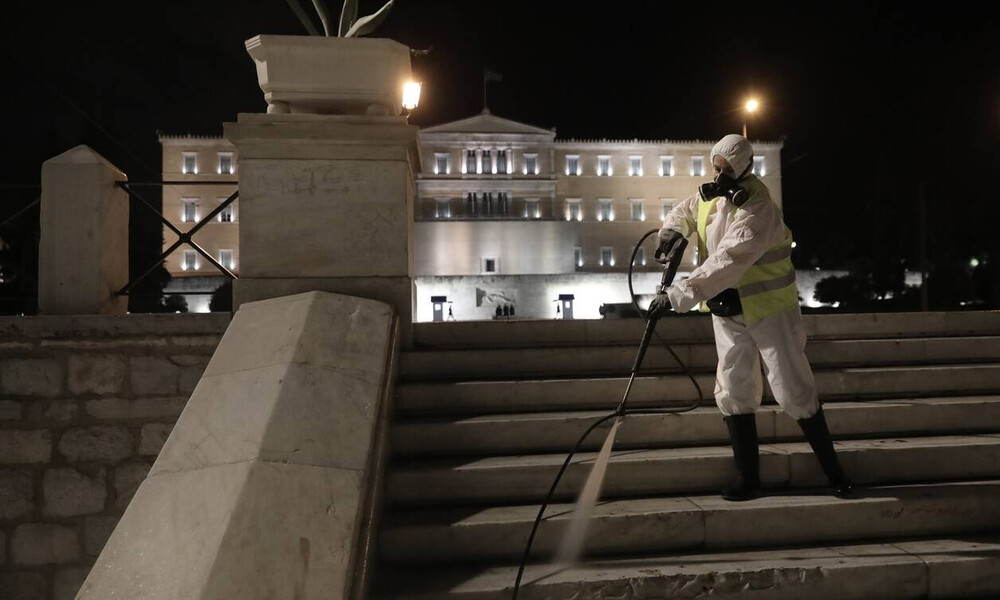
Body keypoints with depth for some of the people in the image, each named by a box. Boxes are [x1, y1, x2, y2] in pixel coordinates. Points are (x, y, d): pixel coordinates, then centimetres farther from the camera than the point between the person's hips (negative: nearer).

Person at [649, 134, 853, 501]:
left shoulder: (758, 211, -26)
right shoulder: (712, 193, 0)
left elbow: (725, 264, -36)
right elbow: (685, 212, 21)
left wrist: (677, 296, -40)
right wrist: (673, 230, -3)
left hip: (769, 308, -7)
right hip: (728, 311, 7)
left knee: (794, 391, 0)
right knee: (734, 393, 5)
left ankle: (832, 471, 19)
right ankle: (748, 479, 15)